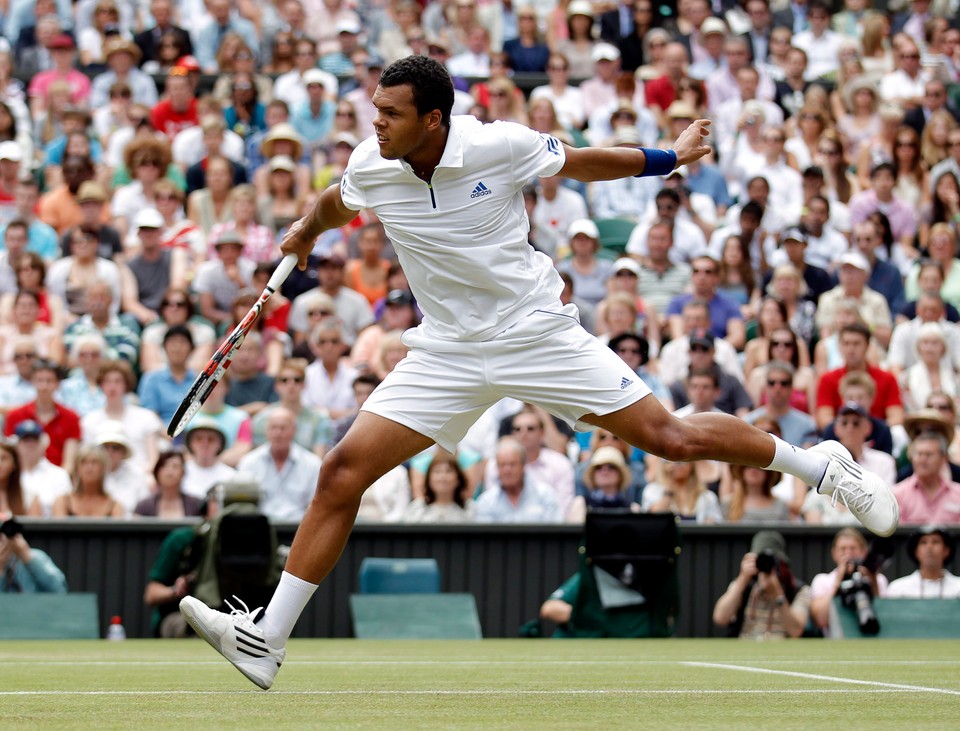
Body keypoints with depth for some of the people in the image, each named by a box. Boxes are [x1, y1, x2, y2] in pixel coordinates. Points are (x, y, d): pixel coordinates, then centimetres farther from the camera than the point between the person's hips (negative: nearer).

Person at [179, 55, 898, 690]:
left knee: (671, 437, -7)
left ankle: (820, 465, 17)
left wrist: (668, 157, 11)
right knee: (342, 473, -9)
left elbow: (582, 161, 4)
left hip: (537, 332, -3)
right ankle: (265, 642, -7)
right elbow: (337, 202, 21)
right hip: (447, 349, 3)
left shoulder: (499, 147, -16)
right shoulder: (369, 168, -7)